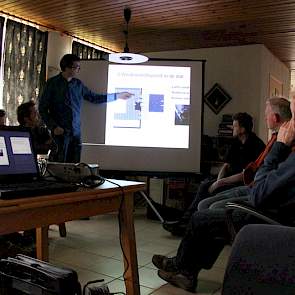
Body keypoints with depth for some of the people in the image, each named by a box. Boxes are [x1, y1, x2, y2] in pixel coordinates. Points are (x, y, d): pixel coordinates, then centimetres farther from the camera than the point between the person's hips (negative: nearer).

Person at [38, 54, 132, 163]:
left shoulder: (78, 84, 12)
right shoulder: (53, 83, 0)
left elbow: (94, 97, 20)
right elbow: (42, 108, 0)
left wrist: (118, 95, 20)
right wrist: (53, 126, -11)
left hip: (76, 132, 4)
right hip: (60, 132, -4)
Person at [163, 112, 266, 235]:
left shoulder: (257, 145, -16)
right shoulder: (237, 143, 12)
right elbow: (226, 165, 12)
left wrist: (221, 182, -19)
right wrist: (218, 181, -7)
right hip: (234, 180, 8)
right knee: (205, 185, -14)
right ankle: (185, 221, -16)